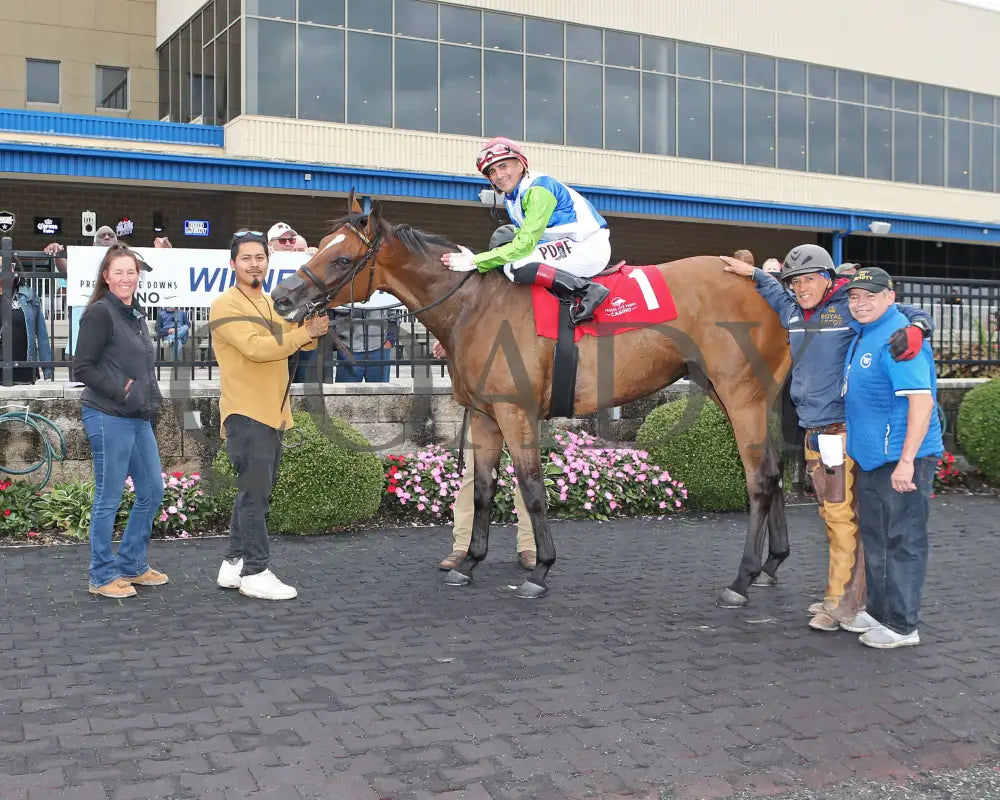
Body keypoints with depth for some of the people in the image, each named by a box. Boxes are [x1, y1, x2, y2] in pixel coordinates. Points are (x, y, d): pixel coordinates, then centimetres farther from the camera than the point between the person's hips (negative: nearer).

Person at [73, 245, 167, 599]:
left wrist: (151, 397, 10)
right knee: (109, 498, -1)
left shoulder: (135, 314, 14)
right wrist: (120, 392, -16)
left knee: (152, 491, 13)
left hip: (139, 417, 9)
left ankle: (132, 565, 26)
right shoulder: (99, 313, -10)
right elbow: (83, 368, -14)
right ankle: (103, 576, 12)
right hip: (108, 418, -9)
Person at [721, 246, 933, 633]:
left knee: (843, 515, -7)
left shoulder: (851, 309, -8)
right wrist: (752, 274, 33)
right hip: (813, 429, 7)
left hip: (844, 429, -7)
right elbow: (777, 294, 37)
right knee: (831, 515, 13)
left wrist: (914, 330, -26)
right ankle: (840, 596, 21)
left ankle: (844, 606, -1)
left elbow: (913, 313, -6)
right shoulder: (792, 312, 12)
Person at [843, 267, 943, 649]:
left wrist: (906, 461, -27)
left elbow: (922, 401, -24)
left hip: (901, 460, -10)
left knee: (903, 542, -1)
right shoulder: (862, 335, 13)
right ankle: (878, 612, 31)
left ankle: (902, 626, 8)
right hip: (870, 458, 10)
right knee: (875, 538, 18)